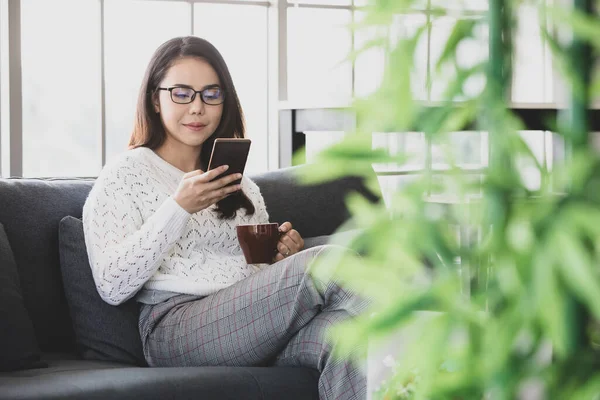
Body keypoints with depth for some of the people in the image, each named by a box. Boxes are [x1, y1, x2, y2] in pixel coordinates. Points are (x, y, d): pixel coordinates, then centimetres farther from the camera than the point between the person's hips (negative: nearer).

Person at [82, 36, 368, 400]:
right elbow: (112, 286, -4)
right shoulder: (125, 174, 9)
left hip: (253, 326, 5)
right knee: (326, 262, -27)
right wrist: (178, 208, -10)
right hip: (177, 328, -5)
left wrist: (287, 251, 4)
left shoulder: (239, 183, 29)